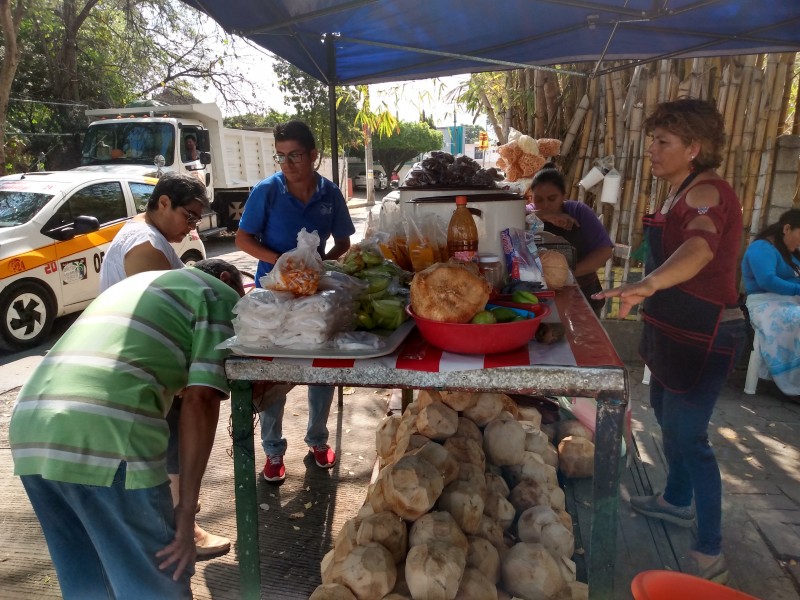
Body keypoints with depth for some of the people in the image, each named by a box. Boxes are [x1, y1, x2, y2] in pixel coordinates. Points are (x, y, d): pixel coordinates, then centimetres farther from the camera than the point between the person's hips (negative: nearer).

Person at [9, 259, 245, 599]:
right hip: (106, 437, -8)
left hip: (30, 427, 8)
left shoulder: (137, 283, 31)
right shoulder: (220, 294, 8)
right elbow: (201, 398, -4)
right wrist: (187, 511, -3)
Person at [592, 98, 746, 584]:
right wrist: (651, 289, 33)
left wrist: (650, 283, -61)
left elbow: (701, 245, -43)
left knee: (688, 435, -6)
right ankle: (677, 501, 42)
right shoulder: (683, 192, 10)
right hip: (676, 329, 10)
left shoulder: (707, 193, -21)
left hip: (704, 337, -10)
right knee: (667, 415, 21)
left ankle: (711, 556, 7)